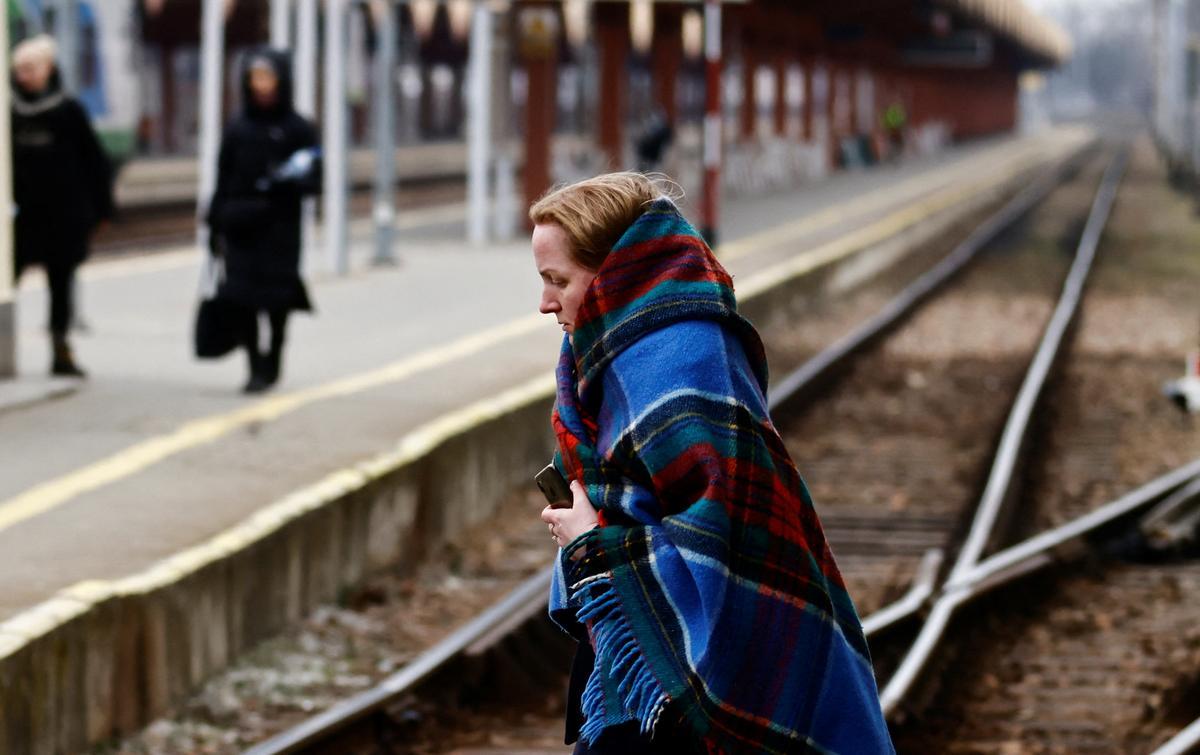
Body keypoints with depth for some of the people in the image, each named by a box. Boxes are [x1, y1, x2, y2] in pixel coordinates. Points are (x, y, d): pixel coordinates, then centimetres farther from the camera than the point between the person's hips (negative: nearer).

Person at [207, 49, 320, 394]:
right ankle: (256, 365, 7)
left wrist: (294, 179, -23)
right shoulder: (237, 129, 8)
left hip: (280, 227, -2)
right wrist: (215, 226, 4)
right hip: (241, 227, 2)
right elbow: (223, 182, 9)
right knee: (240, 300, -6)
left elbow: (315, 181, -1)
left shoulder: (298, 129, 1)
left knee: (275, 300, 0)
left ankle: (271, 364, 19)